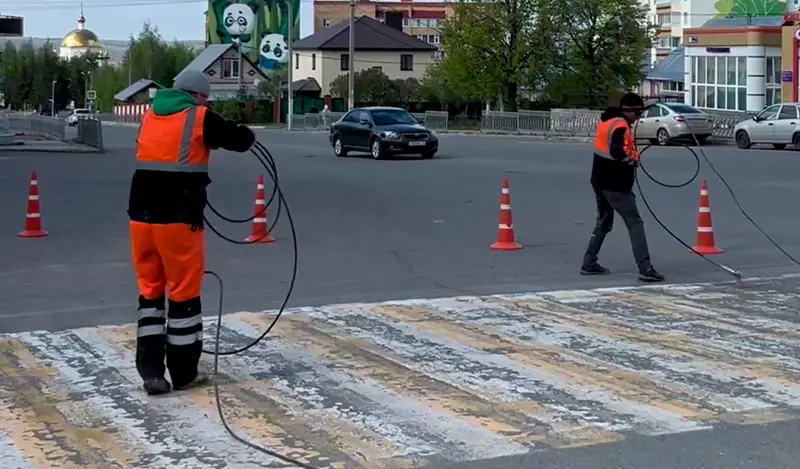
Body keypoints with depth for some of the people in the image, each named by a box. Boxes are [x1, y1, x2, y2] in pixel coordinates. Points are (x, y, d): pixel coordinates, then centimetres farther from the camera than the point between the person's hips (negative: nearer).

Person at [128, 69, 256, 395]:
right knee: (184, 294, 6)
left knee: (150, 291, 13)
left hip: (142, 216, 6)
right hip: (178, 220, -5)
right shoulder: (200, 118, -3)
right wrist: (243, 132, 26)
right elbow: (242, 141, 4)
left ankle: (151, 372, 9)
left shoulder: (151, 115, 14)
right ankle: (184, 374, 14)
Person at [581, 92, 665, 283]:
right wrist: (633, 160, -12)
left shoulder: (607, 121, 12)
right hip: (615, 184, -9)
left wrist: (629, 155, 5)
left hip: (600, 180, 9)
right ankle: (645, 269, -11)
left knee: (604, 222, 21)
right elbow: (617, 153, -29)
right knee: (635, 224, -7)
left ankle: (589, 264, 23)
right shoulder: (620, 125, -17)